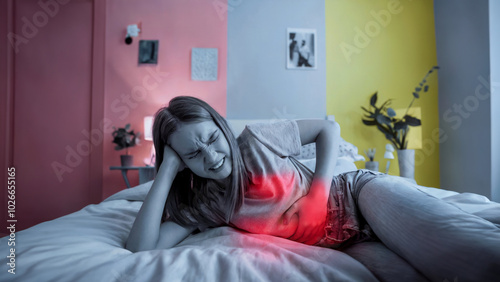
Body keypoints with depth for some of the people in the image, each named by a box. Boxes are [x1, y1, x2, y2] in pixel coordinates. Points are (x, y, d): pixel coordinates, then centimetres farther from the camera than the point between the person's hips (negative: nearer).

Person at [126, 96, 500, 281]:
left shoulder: (256, 140, -8)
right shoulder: (201, 204, 0)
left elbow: (328, 128, 5)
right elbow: (140, 247, -11)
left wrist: (321, 187, -10)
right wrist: (168, 169, -13)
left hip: (359, 193, -2)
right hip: (346, 241, 2)